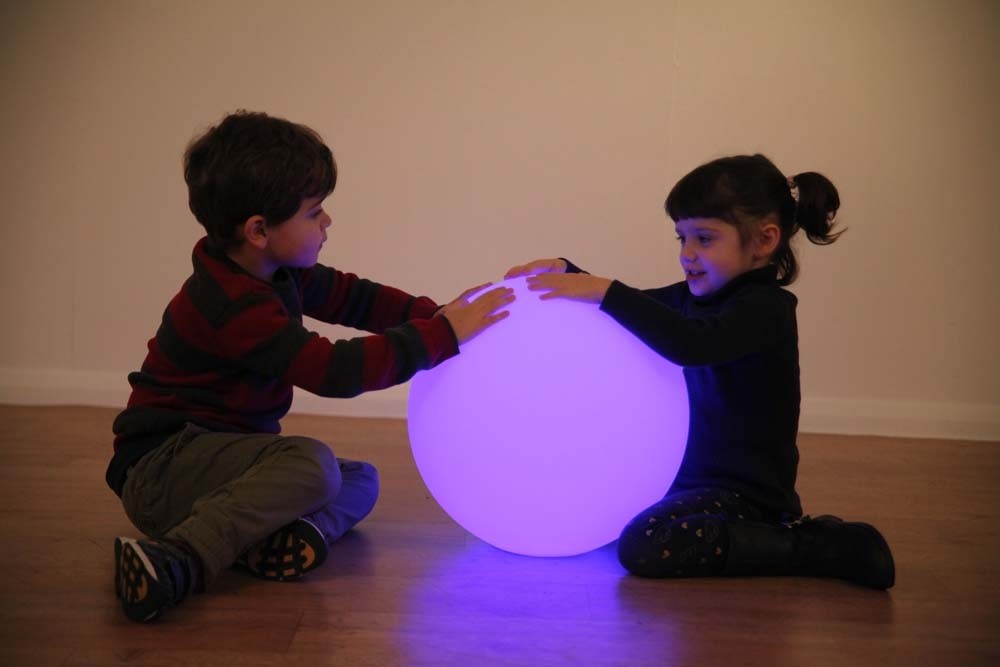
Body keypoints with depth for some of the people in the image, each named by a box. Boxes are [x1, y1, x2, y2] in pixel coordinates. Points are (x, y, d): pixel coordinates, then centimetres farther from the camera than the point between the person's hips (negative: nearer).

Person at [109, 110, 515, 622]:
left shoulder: (277, 274, 3)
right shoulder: (232, 305, -25)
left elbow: (351, 296, 13)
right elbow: (334, 371, -30)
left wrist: (433, 313, -2)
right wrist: (441, 334, -26)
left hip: (215, 453, 10)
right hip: (160, 466, -10)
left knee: (360, 479, 8)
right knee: (311, 463, -32)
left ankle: (293, 531, -22)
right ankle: (176, 561, -35)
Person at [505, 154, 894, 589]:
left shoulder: (766, 308, -20)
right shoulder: (699, 294, 6)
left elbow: (691, 343, -37)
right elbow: (637, 312, 16)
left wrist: (606, 291, -37)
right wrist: (569, 274, -1)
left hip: (746, 490, -10)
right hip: (699, 475, 10)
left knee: (644, 547, -32)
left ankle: (818, 548, -16)